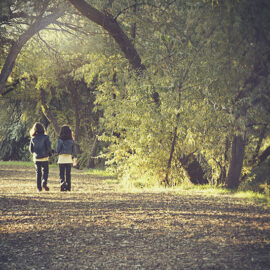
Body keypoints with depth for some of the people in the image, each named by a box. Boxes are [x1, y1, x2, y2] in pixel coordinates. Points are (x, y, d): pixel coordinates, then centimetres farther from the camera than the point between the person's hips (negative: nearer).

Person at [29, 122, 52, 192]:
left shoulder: (33, 138, 2)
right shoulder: (45, 137, -7)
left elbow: (31, 149, 5)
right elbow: (49, 147, -11)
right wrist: (50, 153, 9)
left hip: (36, 158, 2)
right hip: (44, 157, -2)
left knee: (38, 172, 9)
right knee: (45, 171, 10)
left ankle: (39, 188, 6)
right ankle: (44, 183, -13)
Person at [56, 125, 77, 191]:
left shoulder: (60, 140, -8)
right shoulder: (71, 140, 2)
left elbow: (58, 149, -8)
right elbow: (74, 150, 3)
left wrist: (58, 152, 14)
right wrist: (75, 158, 10)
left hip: (62, 158, -2)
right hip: (69, 158, 2)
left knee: (62, 173, 5)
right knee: (68, 173, 9)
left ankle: (62, 183, -16)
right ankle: (68, 187, 9)